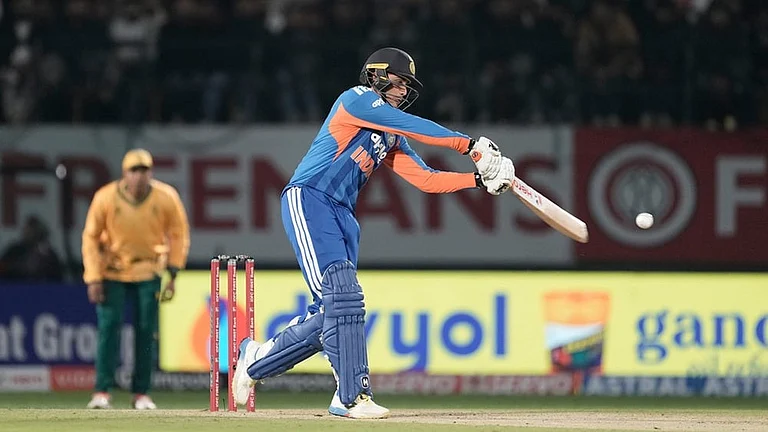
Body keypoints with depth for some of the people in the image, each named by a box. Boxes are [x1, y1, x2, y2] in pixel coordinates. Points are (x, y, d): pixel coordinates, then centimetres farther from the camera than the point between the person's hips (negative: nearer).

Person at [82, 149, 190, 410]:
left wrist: (173, 273, -6)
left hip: (148, 272, 1)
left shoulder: (166, 198, -14)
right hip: (113, 270, -1)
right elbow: (91, 238, -8)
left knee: (147, 331, -3)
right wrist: (93, 278, -13)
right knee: (109, 326, -12)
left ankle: (141, 393, 6)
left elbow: (178, 234, -1)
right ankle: (102, 392, -10)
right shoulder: (106, 198, -17)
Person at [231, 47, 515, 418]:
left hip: (343, 216, 9)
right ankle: (353, 395, -23)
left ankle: (255, 359, 21)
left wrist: (479, 179, 2)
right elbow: (414, 126, -9)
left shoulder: (392, 140, 23)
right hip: (308, 201, -9)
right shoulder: (357, 100, 0)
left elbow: (426, 179, 15)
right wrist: (470, 145, -9)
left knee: (331, 312, 2)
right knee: (341, 294, -20)